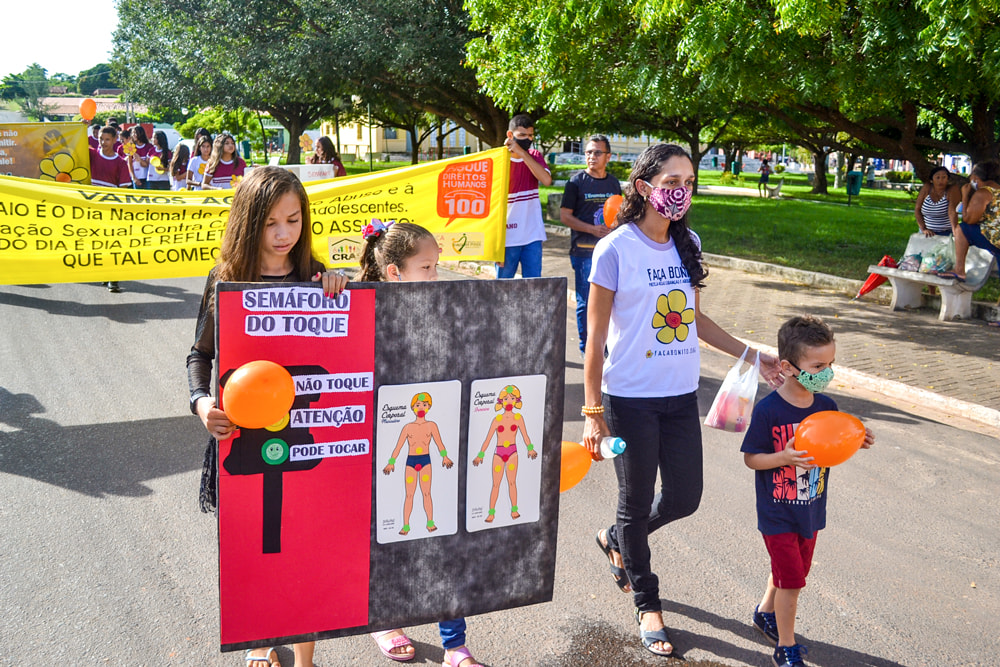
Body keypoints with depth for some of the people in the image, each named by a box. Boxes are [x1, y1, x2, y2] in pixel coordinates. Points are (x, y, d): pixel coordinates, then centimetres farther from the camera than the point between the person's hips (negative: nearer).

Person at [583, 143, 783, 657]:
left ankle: (616, 540, 42)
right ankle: (646, 602, 33)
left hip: (681, 396, 6)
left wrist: (751, 355, 12)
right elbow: (595, 337, -10)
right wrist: (593, 412, -12)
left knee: (684, 497, 12)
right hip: (631, 399, -5)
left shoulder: (688, 244, 5)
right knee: (637, 502, 10)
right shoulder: (615, 250, -12)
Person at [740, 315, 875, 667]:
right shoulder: (768, 410, -22)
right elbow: (751, 458, -16)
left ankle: (766, 612, 49)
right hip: (777, 513, -6)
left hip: (810, 510, 6)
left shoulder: (826, 406, -4)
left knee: (789, 570, 22)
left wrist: (855, 442, -12)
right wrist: (783, 458, -31)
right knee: (792, 579, -1)